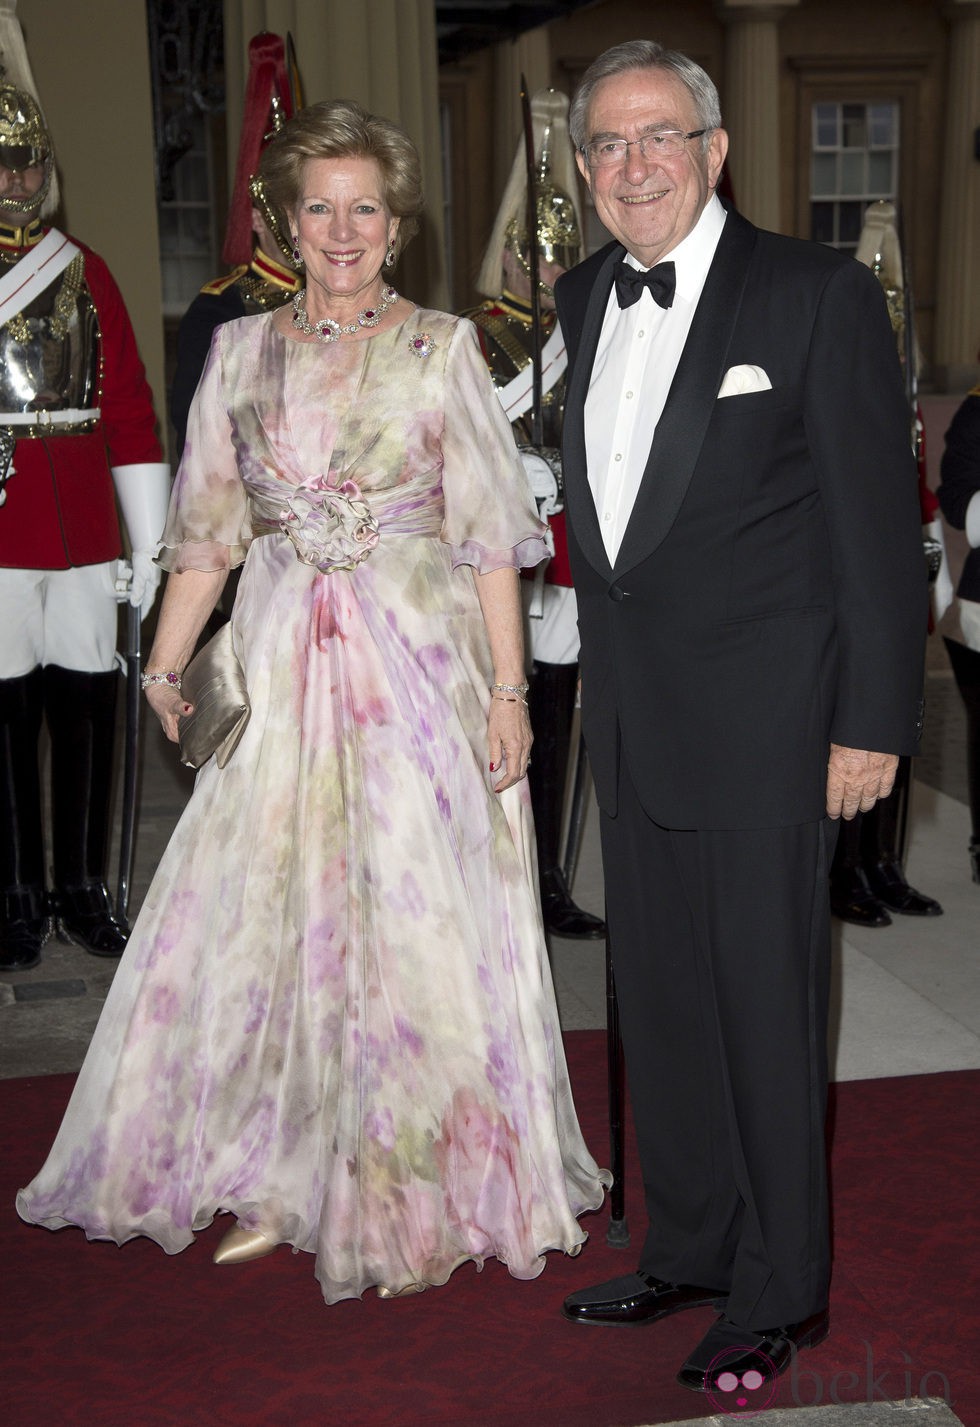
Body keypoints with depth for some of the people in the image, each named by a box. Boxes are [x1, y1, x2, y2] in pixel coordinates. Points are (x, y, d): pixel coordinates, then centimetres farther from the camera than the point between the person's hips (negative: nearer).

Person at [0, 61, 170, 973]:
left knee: (87, 704, 5)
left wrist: (153, 545, 4)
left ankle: (83, 889, 17)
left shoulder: (86, 272, 12)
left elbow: (131, 412, 8)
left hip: (84, 525, 3)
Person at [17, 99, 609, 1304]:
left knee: (417, 915, 0)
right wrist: (165, 664, 3)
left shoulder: (441, 349, 1)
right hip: (282, 667, 3)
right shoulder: (241, 351, 9)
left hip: (418, 663, -3)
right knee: (267, 911, 4)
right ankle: (275, 1186, 18)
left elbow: (489, 536, -2)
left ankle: (417, 1191, 14)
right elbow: (208, 527, 10)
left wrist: (508, 687, -8)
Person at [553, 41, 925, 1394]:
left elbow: (879, 522, -10)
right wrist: (598, 664, 13)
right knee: (660, 999, 15)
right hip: (630, 713, 6)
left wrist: (874, 722, -12)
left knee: (766, 1007, 3)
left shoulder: (819, 294, -9)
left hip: (761, 721, -6)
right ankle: (688, 1251, 33)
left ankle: (780, 1293, 21)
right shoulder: (582, 297, 10)